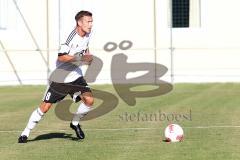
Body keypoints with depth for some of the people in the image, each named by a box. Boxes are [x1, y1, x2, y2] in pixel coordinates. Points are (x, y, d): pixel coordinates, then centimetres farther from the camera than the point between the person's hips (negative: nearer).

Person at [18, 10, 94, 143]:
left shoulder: (87, 35, 1)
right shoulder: (71, 36, -22)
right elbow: (61, 57, -29)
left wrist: (87, 56, 6)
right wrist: (80, 58, -33)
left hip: (75, 75, 6)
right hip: (60, 77, -6)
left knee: (89, 100, -13)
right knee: (45, 107, -3)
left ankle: (75, 123, 12)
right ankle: (26, 133, 13)